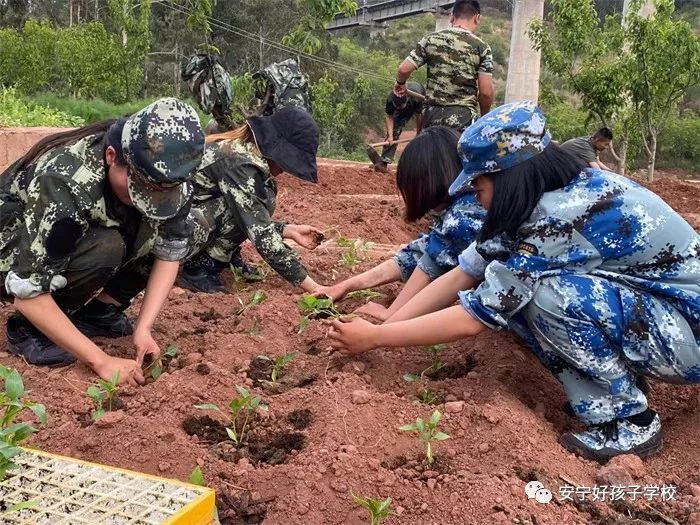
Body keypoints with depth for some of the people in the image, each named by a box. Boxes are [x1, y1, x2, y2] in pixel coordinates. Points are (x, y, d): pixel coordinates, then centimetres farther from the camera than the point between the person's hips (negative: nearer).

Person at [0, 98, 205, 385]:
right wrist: (101, 360, -34)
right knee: (105, 249, -34)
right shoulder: (65, 186, -38)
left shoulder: (165, 178, -22)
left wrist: (143, 329, -24)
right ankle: (27, 328, -12)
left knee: (161, 229, -18)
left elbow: (169, 252, -13)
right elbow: (28, 293, -35)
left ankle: (97, 309, -1)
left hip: (80, 239, 6)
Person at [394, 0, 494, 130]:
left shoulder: (431, 39, 4)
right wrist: (484, 117, 10)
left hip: (432, 114, 3)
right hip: (464, 116, -3)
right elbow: (486, 91, -7)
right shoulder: (481, 47, -3)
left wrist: (400, 83, 24)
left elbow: (404, 69, 2)